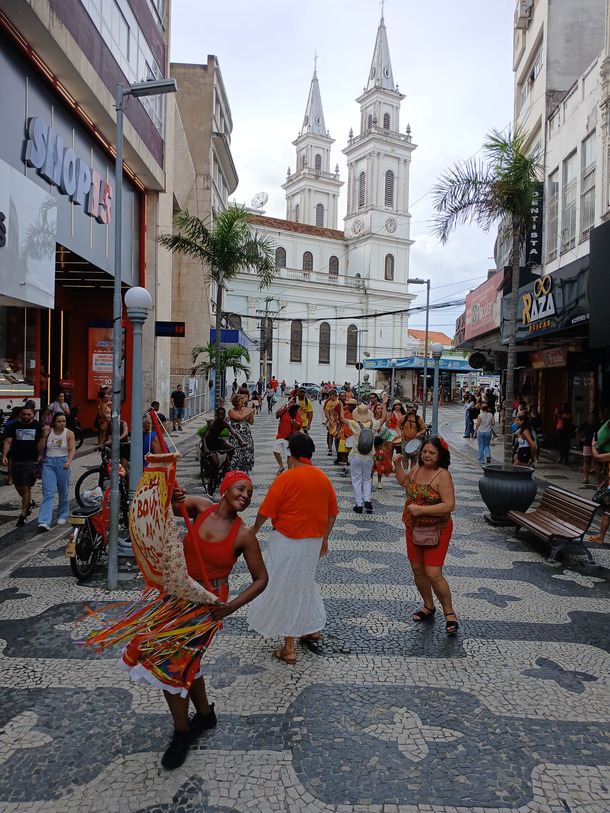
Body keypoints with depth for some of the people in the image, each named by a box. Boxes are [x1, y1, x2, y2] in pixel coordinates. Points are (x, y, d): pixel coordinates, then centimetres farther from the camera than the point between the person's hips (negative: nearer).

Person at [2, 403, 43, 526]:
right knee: (18, 486, 13)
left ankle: (23, 515, 1)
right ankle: (29, 503, 41)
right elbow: (7, 442, 0)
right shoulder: (14, 426, 5)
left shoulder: (38, 426, 1)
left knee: (26, 488, -7)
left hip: (31, 461, -3)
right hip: (16, 461, 3)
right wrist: (4, 456, -15)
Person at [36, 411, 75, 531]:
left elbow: (72, 449, -8)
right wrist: (44, 436, -9)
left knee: (63, 492, 10)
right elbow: (39, 449, 3)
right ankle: (44, 522, -16)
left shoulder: (69, 433, 0)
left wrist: (68, 462, -25)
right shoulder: (48, 431, 4)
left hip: (63, 463, 0)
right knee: (48, 493, -9)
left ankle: (62, 515, 31)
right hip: (49, 463, 0)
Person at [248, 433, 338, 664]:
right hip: (314, 541, 6)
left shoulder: (287, 478, -17)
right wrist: (324, 538, 22)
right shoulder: (323, 478, 2)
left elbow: (266, 511, -14)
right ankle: (314, 628, 37)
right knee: (305, 582, 26)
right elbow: (332, 513, 10)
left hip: (287, 541, -6)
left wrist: (254, 529, 5)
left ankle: (289, 648, 11)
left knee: (284, 589, 5)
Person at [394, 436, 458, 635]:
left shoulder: (442, 475, -19)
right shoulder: (418, 468, 3)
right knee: (417, 570, 14)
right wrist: (398, 465, 10)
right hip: (413, 529, 7)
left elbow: (449, 505, -26)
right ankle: (429, 607, 34)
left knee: (433, 574, -9)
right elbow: (404, 482, 25)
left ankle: (449, 613, 12)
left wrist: (421, 509, -27)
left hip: (436, 531, -7)